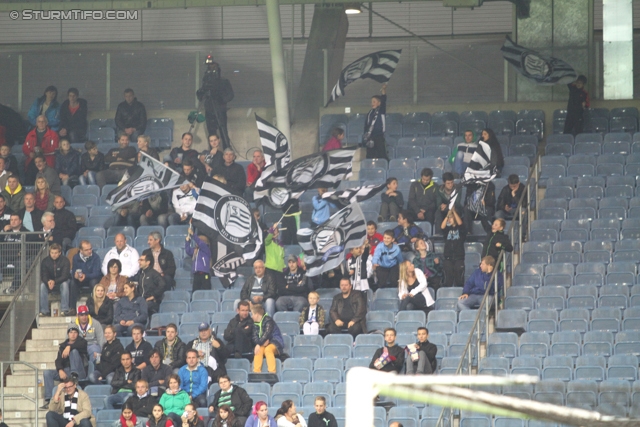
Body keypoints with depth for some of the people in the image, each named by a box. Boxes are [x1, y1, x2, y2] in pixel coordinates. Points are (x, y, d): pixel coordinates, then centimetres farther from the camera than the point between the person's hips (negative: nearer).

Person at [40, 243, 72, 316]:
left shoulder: (65, 260, -14)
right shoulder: (45, 262, -7)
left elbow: (64, 276, -21)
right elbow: (43, 276, -11)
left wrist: (54, 282, -39)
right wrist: (48, 282, -36)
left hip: (62, 281, -2)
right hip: (49, 282, 2)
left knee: (64, 284, -36)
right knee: (42, 285, -29)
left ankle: (64, 310, -38)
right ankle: (44, 310, -28)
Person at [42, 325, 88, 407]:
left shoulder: (81, 341, 12)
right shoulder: (62, 346, 20)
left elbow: (82, 345, -15)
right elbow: (58, 360, 6)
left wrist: (69, 347, -29)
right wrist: (60, 370, -14)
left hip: (79, 372, -4)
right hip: (65, 372, 4)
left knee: (74, 351, -22)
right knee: (47, 372, -16)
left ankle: (74, 375, -40)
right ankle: (48, 399, -26)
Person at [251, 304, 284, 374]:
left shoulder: (268, 320, -9)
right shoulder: (256, 324, 12)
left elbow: (267, 333, -22)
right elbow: (255, 337, 0)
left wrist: (259, 344, -30)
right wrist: (262, 342, -21)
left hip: (275, 342, -5)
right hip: (263, 344, 5)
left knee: (267, 349, -37)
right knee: (259, 350, -30)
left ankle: (272, 372, -42)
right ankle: (256, 371, -39)